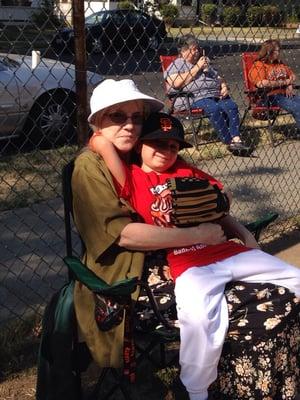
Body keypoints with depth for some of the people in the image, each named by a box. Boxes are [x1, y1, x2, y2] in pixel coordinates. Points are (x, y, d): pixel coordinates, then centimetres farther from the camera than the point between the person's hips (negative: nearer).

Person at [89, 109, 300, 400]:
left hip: (228, 251, 7)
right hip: (188, 264, -6)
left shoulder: (185, 170, 19)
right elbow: (101, 142, -12)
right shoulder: (132, 177, 3)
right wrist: (100, 137, 10)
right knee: (199, 318, -36)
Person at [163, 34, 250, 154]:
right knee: (214, 109, -35)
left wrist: (224, 87, 9)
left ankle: (236, 139, -36)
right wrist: (197, 68, -3)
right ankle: (229, 142, -33)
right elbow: (176, 83, -9)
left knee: (231, 106, -26)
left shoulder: (205, 64, 33)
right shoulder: (176, 65, 11)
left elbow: (219, 78, 34)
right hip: (196, 98, -6)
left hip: (216, 95, 6)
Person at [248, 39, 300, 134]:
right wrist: (284, 82, -10)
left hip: (286, 94, 7)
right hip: (270, 97, -7)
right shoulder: (258, 66, -1)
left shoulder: (280, 63, 24)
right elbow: (261, 83, -18)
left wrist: (290, 85, 3)